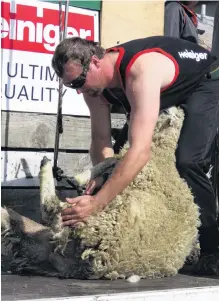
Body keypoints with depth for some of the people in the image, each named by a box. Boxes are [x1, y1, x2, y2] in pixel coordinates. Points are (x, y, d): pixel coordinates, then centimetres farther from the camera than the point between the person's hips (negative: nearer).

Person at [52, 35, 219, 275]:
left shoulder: (141, 71, -42)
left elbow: (140, 152, -49)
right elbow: (101, 138, -12)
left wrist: (97, 203, -53)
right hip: (169, 94, 9)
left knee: (187, 161, -27)